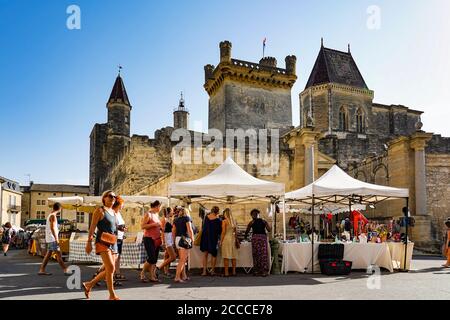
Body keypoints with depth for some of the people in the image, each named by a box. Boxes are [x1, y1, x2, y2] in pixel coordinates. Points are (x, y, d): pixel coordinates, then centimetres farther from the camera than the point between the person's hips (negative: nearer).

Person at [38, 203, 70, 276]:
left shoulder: (50, 215, 17)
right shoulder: (53, 216, -14)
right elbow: (52, 228, -22)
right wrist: (56, 238, -23)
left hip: (50, 239, 10)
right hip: (52, 239, -10)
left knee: (48, 254, 11)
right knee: (58, 254, -9)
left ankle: (42, 270, 13)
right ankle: (65, 270, -9)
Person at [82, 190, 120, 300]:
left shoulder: (114, 212, 17)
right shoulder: (100, 211, -4)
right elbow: (92, 227, -9)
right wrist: (89, 242, -15)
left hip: (113, 243, 8)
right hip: (103, 242, -8)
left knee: (109, 270, 10)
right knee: (111, 268, -16)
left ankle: (89, 284, 28)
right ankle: (112, 295, -8)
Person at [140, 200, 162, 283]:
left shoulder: (157, 215, 16)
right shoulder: (148, 214, -8)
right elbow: (142, 226, -16)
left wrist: (160, 228, 11)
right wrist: (153, 224, -20)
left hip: (156, 239, 8)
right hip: (149, 239, -8)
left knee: (155, 259, 5)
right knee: (151, 258, -12)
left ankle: (152, 277, 8)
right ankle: (142, 273, 6)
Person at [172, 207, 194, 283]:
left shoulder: (176, 220, 16)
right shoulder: (187, 218, -1)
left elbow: (173, 231, 13)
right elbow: (189, 230, -10)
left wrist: (175, 239, 18)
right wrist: (192, 239, -4)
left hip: (178, 238, 7)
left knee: (182, 259, 15)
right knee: (182, 260, -7)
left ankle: (184, 276, 18)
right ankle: (177, 277, -12)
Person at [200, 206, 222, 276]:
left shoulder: (206, 217, -2)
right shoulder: (218, 220, -12)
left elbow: (204, 228, 7)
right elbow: (220, 231, -6)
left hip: (205, 237, 3)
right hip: (213, 238, -3)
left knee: (205, 254, 12)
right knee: (214, 255, 13)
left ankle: (204, 271, 9)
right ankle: (212, 270, 15)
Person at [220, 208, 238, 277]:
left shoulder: (224, 221, -8)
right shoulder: (234, 221, 8)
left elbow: (223, 232, -10)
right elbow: (235, 232, 12)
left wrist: (221, 241, -4)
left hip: (226, 238, -5)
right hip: (233, 238, 6)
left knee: (226, 257, -3)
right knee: (233, 256, 9)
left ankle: (226, 272, -3)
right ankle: (234, 271, 13)